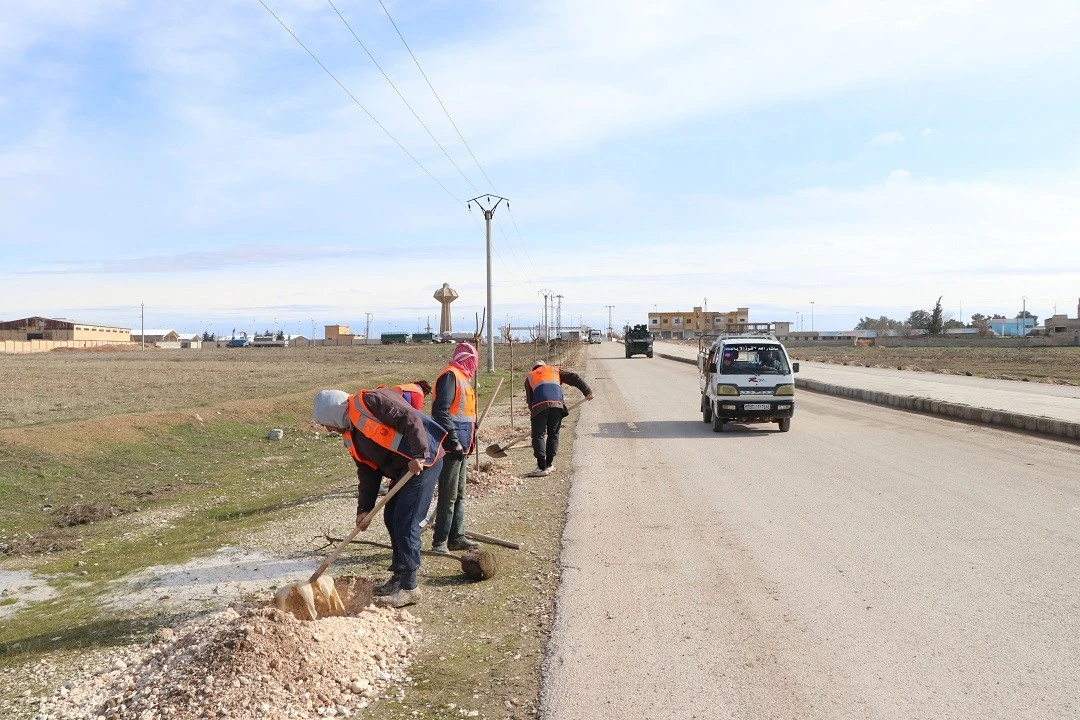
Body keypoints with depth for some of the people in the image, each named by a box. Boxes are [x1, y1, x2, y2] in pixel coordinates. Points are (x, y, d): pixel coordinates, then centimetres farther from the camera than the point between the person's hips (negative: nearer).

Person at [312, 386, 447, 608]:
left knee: (405, 522, -9)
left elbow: (410, 418, -21)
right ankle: (399, 577, 26)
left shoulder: (370, 401, -14)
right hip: (401, 469, 10)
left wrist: (419, 454, -27)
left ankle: (409, 587, -2)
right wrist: (364, 509, 7)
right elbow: (367, 473, 14)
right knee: (391, 519, 13)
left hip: (423, 461, -10)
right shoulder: (351, 436, 14)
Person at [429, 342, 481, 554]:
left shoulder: (461, 378, 18)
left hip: (461, 447, 10)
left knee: (459, 495, 14)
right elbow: (440, 411, -20)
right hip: (452, 447, -10)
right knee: (448, 495, -6)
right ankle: (440, 541, 1)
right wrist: (453, 441, -23)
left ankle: (456, 538, 22)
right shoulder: (450, 376, -12)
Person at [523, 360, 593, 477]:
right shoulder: (554, 370, 33)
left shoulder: (529, 377, 31)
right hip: (557, 403, 1)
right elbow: (574, 377, 22)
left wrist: (534, 412, 30)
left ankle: (542, 467, -9)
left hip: (539, 404, -1)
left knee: (538, 435, 1)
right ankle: (549, 465, 17)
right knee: (553, 434, 15)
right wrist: (587, 392, 18)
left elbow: (529, 400, 25)